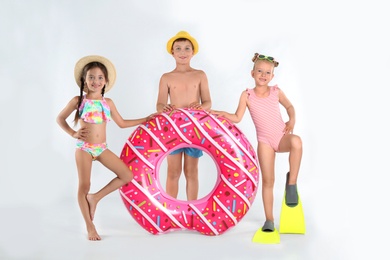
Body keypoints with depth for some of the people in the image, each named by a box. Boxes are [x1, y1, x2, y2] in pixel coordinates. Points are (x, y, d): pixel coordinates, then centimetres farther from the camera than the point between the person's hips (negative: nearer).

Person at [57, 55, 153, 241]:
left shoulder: (108, 102, 7)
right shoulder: (78, 101, -4)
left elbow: (121, 123, 16)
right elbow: (60, 118, 7)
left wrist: (146, 119, 17)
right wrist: (73, 133, -6)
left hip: (102, 148, 4)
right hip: (84, 148, -4)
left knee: (127, 176, -2)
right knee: (84, 186, -4)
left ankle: (95, 197, 13)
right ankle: (89, 226, 7)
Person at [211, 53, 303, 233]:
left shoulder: (276, 92, 1)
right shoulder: (247, 95, -2)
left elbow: (289, 106, 16)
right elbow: (237, 118, -6)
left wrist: (292, 120, -1)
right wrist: (222, 114, -21)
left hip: (282, 137, 0)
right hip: (265, 141, 0)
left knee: (296, 141, -36)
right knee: (267, 180, 0)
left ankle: (292, 182, -18)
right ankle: (269, 219, 11)